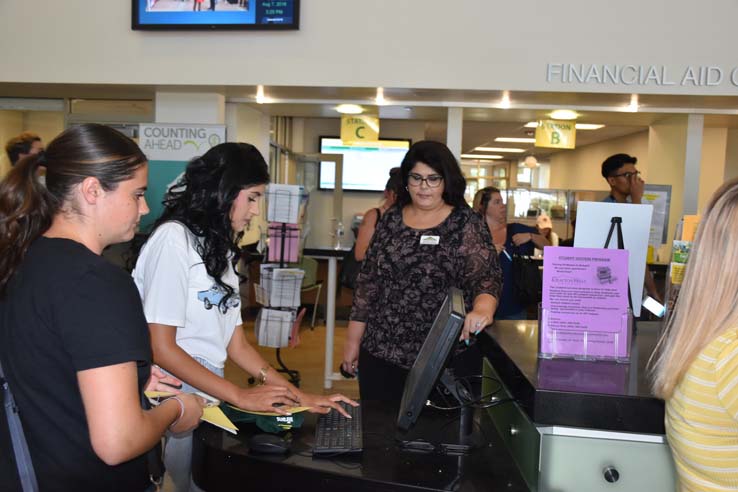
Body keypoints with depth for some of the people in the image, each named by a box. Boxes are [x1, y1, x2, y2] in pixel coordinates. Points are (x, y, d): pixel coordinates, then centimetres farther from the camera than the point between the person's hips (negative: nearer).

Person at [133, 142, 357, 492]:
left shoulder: (220, 249, 12)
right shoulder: (173, 239, -13)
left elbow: (237, 346, 8)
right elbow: (160, 349, -17)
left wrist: (301, 397, 2)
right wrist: (241, 397, -16)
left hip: (208, 399, 7)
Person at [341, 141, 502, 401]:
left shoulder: (465, 224, -5)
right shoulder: (391, 219, 6)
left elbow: (485, 276, -17)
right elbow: (369, 281, 8)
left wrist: (483, 309, -39)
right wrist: (353, 340, 7)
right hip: (381, 351, 3)